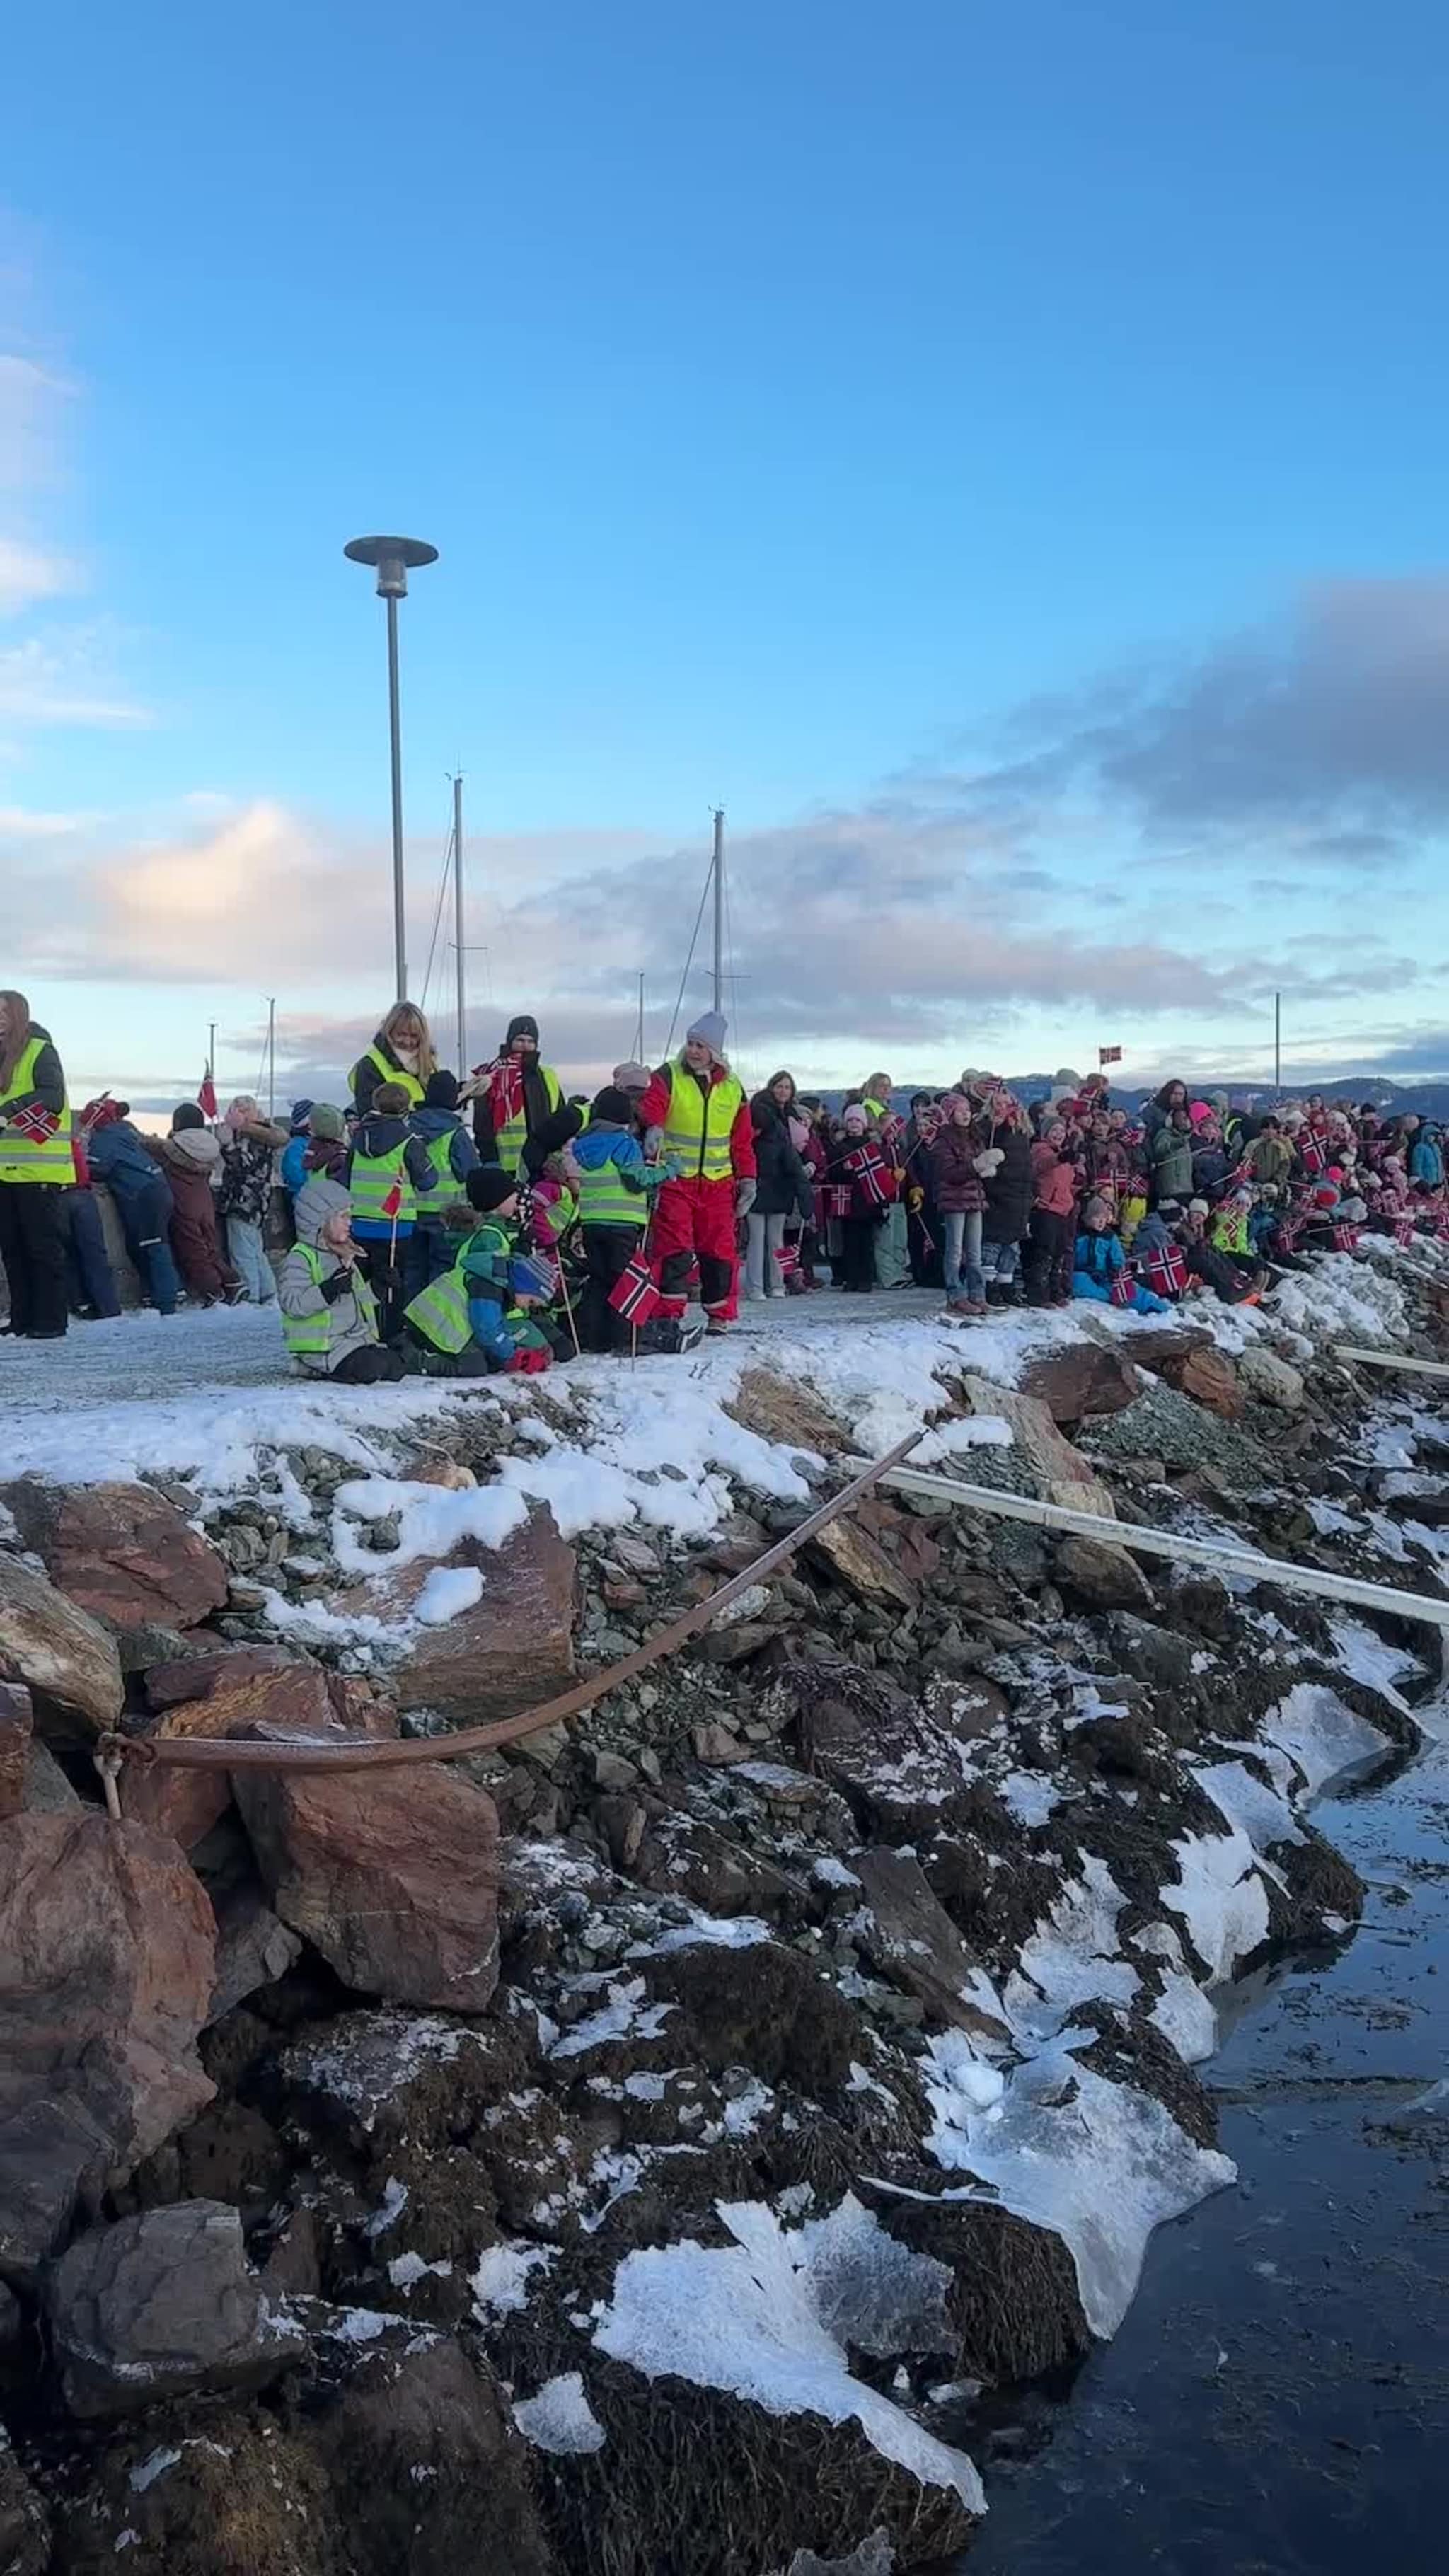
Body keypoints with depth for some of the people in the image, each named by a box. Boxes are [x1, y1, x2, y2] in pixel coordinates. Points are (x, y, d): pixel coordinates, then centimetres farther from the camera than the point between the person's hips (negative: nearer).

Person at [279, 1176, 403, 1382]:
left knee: (395, 1365, -6)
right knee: (372, 1368, -28)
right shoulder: (299, 1259, -10)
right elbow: (292, 1303, -24)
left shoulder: (345, 1257, 19)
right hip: (323, 1348, -9)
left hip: (357, 1339, 9)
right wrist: (329, 1290, -31)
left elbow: (360, 1298, 33)